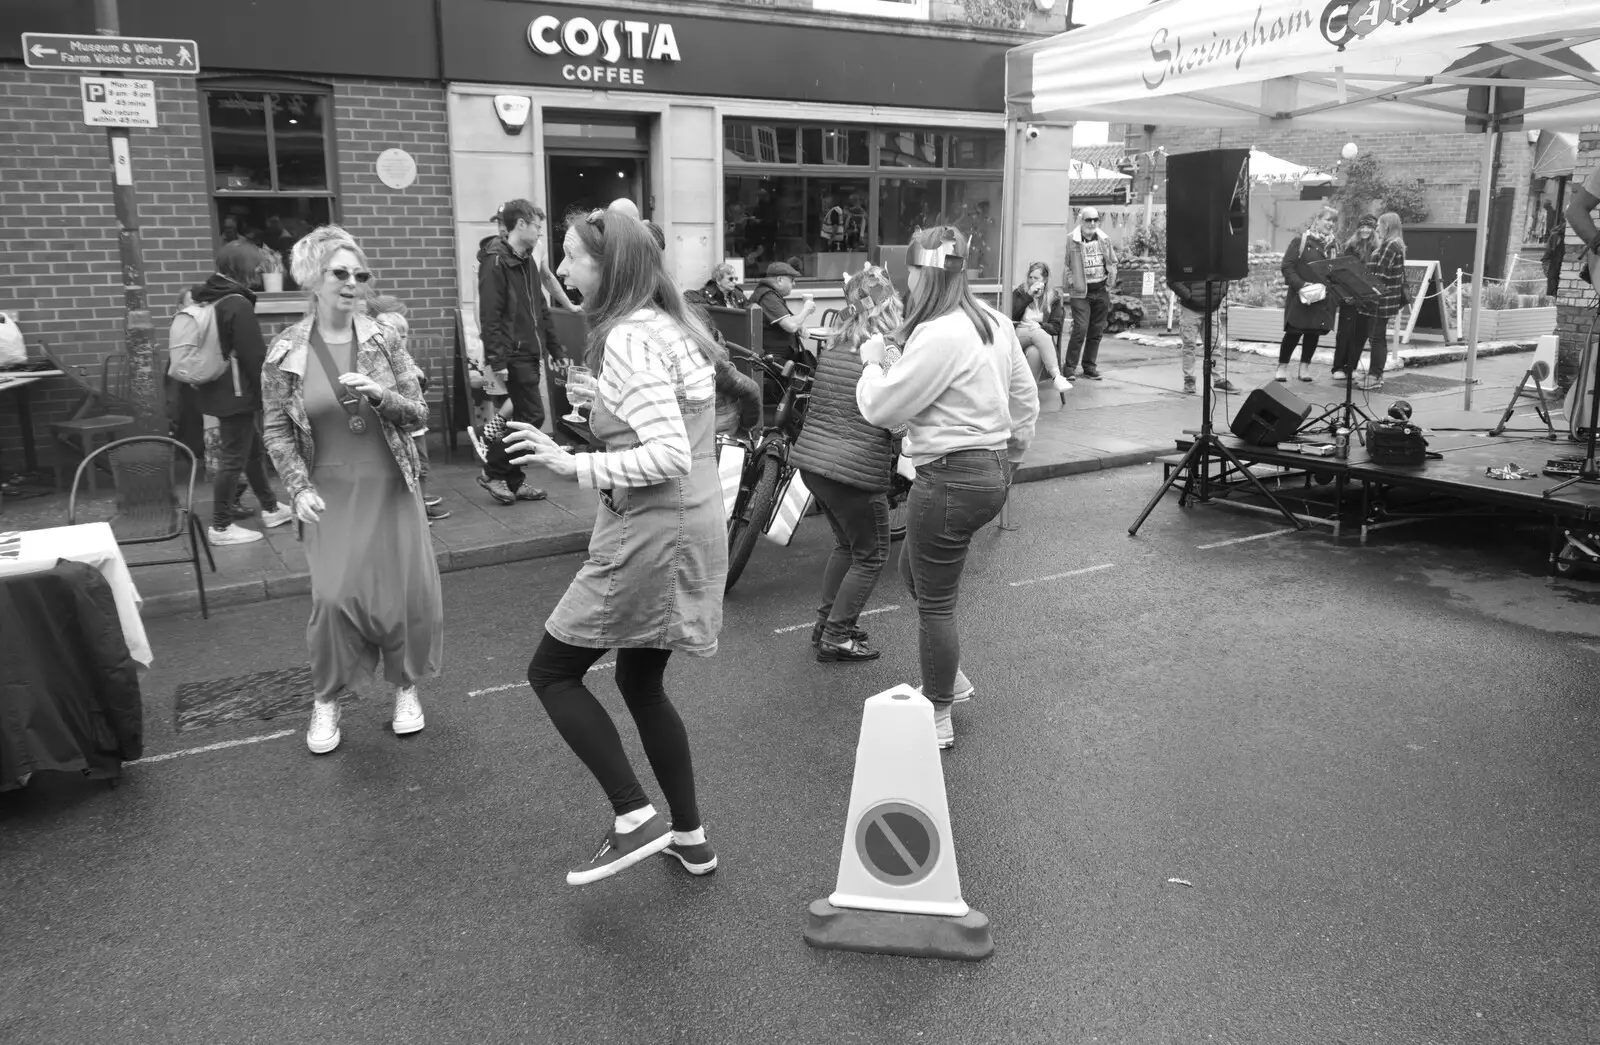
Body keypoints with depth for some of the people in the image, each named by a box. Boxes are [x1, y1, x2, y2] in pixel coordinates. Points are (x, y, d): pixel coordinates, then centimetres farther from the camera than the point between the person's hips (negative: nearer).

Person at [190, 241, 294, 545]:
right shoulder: (237, 304, -18)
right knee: (234, 457, -2)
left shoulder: (205, 297, 9)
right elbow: (254, 355, -18)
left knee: (253, 449, 20)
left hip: (216, 389, 9)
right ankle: (221, 526, 3)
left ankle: (271, 508, 32)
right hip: (236, 392, -9)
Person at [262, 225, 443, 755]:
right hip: (331, 492, -2)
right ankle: (326, 699, 9)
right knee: (335, 595, -13)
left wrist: (381, 394, -18)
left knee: (409, 590, 0)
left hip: (391, 485, 2)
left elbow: (418, 412, 1)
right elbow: (277, 430, 3)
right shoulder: (285, 352, -4)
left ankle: (405, 686, 23)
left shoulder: (384, 337, -1)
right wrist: (299, 488, -7)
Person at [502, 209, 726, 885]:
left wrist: (576, 467, -23)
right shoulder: (669, 325, 12)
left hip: (654, 533, -10)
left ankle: (635, 820, 3)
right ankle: (689, 838, 28)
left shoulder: (630, 339, -17)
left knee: (551, 672, 3)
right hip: (693, 523, 10)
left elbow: (668, 456, -25)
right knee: (640, 682, 20)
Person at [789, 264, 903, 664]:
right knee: (871, 556, 10)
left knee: (846, 544, 25)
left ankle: (826, 622, 31)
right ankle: (836, 638, 12)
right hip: (856, 469, -7)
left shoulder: (831, 347, 8)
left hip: (810, 459, 7)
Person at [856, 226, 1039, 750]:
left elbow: (880, 408, -17)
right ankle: (948, 678, 35)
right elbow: (1025, 398, 15)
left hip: (951, 478, -10)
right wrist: (1009, 457, 24)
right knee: (914, 569, 26)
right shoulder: (994, 323, 8)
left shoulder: (938, 336, -22)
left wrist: (873, 362, 1)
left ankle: (938, 718, 19)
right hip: (992, 470, 10)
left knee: (934, 602, 4)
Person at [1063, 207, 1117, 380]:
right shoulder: (1071, 240, -5)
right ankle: (1069, 367, -3)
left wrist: (1110, 282, 5)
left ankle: (1089, 366, 19)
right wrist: (1071, 282, -10)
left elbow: (1113, 262, 14)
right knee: (1080, 329, -13)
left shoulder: (1105, 240, 8)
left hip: (1101, 291, 4)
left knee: (1096, 331, 8)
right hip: (1081, 292, -4)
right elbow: (1065, 265, -2)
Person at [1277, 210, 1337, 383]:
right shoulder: (1300, 241, -4)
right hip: (1300, 296, -4)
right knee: (1295, 331, -4)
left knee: (1314, 332, 5)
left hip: (1322, 297, 5)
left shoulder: (1331, 244, 12)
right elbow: (1287, 267, -8)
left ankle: (1305, 367, 16)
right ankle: (1282, 367, 8)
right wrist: (1300, 285, -18)